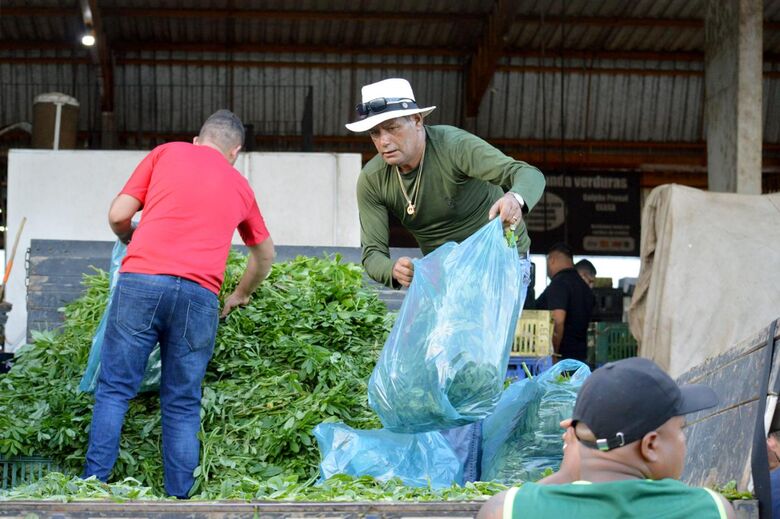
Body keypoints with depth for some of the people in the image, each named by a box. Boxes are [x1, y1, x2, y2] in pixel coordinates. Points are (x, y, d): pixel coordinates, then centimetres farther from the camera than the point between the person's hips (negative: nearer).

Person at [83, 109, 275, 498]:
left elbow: (118, 216, 10)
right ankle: (178, 495, 7)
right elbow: (265, 253, 37)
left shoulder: (167, 152, 16)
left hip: (140, 281, -1)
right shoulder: (239, 185, 23)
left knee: (113, 392, 5)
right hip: (198, 295, 2)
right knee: (182, 407, 9)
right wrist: (240, 296, 51)